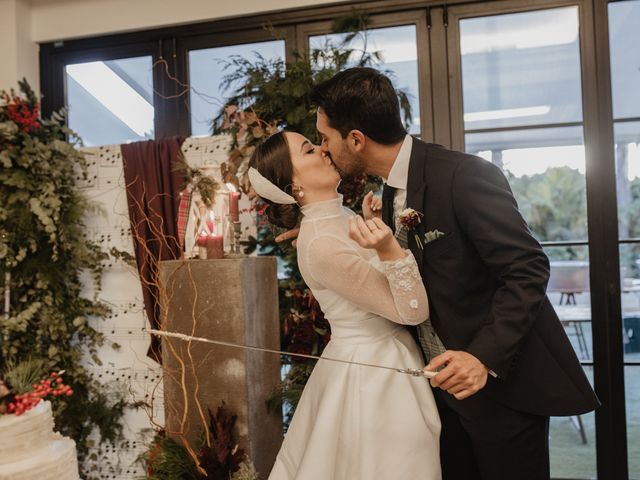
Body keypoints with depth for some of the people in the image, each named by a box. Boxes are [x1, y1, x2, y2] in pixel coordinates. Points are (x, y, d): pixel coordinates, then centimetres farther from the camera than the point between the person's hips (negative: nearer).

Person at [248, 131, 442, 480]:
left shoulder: (340, 216, 2)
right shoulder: (321, 245, -26)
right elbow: (413, 310, -24)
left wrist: (377, 226, 2)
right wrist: (389, 248, -38)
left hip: (380, 360, 9)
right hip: (373, 370, -9)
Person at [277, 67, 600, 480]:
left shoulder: (464, 176, -21)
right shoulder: (393, 189, 6)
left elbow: (527, 269, -21)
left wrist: (486, 356, -30)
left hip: (502, 381, -8)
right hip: (446, 383, 8)